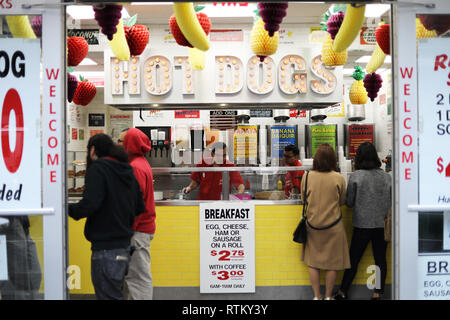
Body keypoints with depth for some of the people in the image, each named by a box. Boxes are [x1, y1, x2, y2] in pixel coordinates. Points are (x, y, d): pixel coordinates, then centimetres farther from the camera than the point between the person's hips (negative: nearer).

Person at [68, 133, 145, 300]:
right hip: (124, 245, 9)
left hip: (106, 247, -8)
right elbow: (140, 208, 15)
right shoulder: (127, 171, 13)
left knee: (109, 295, -3)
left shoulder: (97, 169, -10)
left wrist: (68, 209, -5)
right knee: (116, 293, 19)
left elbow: (89, 205, -22)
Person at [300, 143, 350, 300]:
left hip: (312, 225, 1)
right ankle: (328, 296, 23)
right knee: (332, 263, 13)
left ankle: (317, 296, 20)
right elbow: (342, 201, 2)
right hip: (333, 225, -1)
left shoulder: (307, 177, -9)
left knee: (313, 262, 14)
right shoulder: (339, 178, -12)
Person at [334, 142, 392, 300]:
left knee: (353, 259, 7)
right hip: (382, 224, 3)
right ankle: (377, 293, 15)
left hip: (362, 224, -2)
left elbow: (349, 202, -4)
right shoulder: (386, 176, 0)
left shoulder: (355, 176, -10)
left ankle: (342, 292, 17)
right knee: (381, 260, 10)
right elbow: (391, 201, 7)